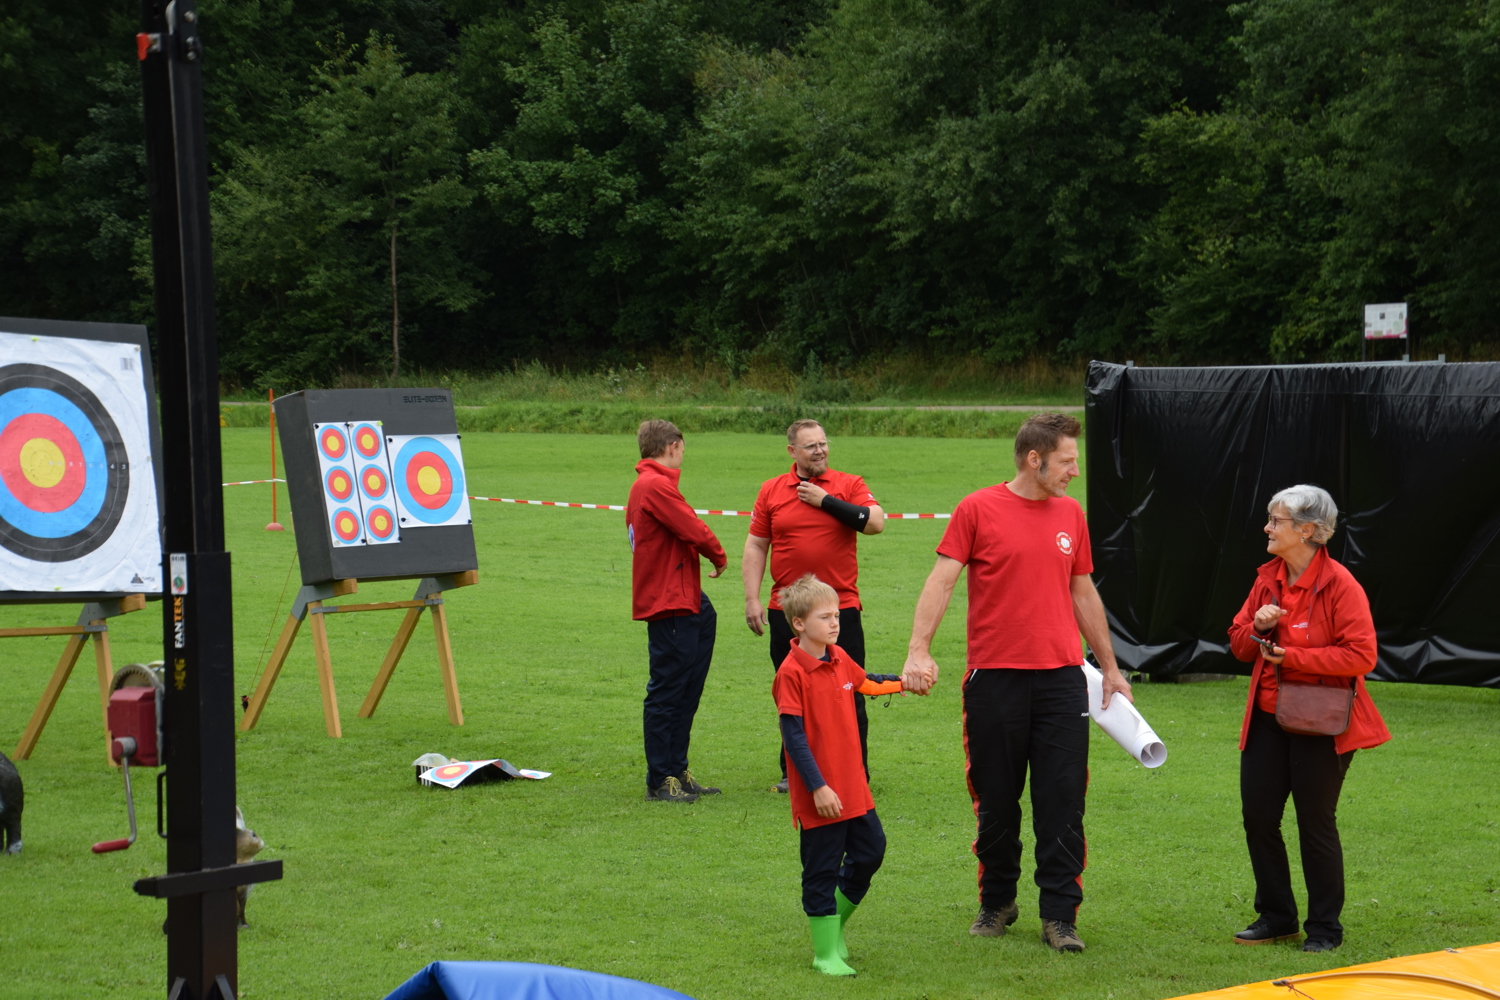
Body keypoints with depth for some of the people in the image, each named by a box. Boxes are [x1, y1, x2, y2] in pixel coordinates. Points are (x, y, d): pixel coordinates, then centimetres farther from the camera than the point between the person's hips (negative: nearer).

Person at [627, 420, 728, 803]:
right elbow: (694, 531, -16)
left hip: (682, 602, 10)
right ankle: (660, 781, 1)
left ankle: (676, 773, 23)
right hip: (669, 605, -10)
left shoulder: (643, 486, 18)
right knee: (667, 691, -4)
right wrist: (720, 557, 2)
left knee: (684, 689, 16)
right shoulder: (656, 485, -15)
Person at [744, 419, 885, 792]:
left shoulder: (849, 485, 3)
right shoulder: (772, 491, 8)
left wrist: (827, 501, -11)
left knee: (848, 696, -1)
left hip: (840, 610, -2)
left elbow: (875, 522, -13)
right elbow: (755, 546, 8)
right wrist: (752, 599, 1)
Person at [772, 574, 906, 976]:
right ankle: (826, 952, 11)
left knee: (870, 851, 12)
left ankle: (834, 924, 31)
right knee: (821, 870, 1)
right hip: (819, 793, -8)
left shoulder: (840, 659, 6)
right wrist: (818, 787, -20)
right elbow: (793, 735, -18)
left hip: (853, 785, 8)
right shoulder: (792, 672, -17)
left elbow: (864, 683, 30)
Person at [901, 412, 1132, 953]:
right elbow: (941, 581, -6)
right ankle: (997, 903, 24)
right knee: (996, 801, 7)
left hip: (1061, 677, 3)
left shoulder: (1071, 515, 11)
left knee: (1062, 802, -2)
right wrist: (919, 651, -17)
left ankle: (1060, 915, 4)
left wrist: (1110, 667, 21)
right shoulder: (978, 509, -2)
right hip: (994, 678, -3)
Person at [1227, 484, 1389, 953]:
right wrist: (1257, 628, -9)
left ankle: (1324, 927, 14)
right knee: (1257, 814, 5)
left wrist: (1293, 657, -21)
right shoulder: (1267, 579, 8)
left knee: (1315, 822, 1)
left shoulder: (1339, 585, -13)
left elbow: (1361, 655, -19)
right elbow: (1239, 645, 14)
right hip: (1267, 720, 6)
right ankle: (1276, 916, 20)